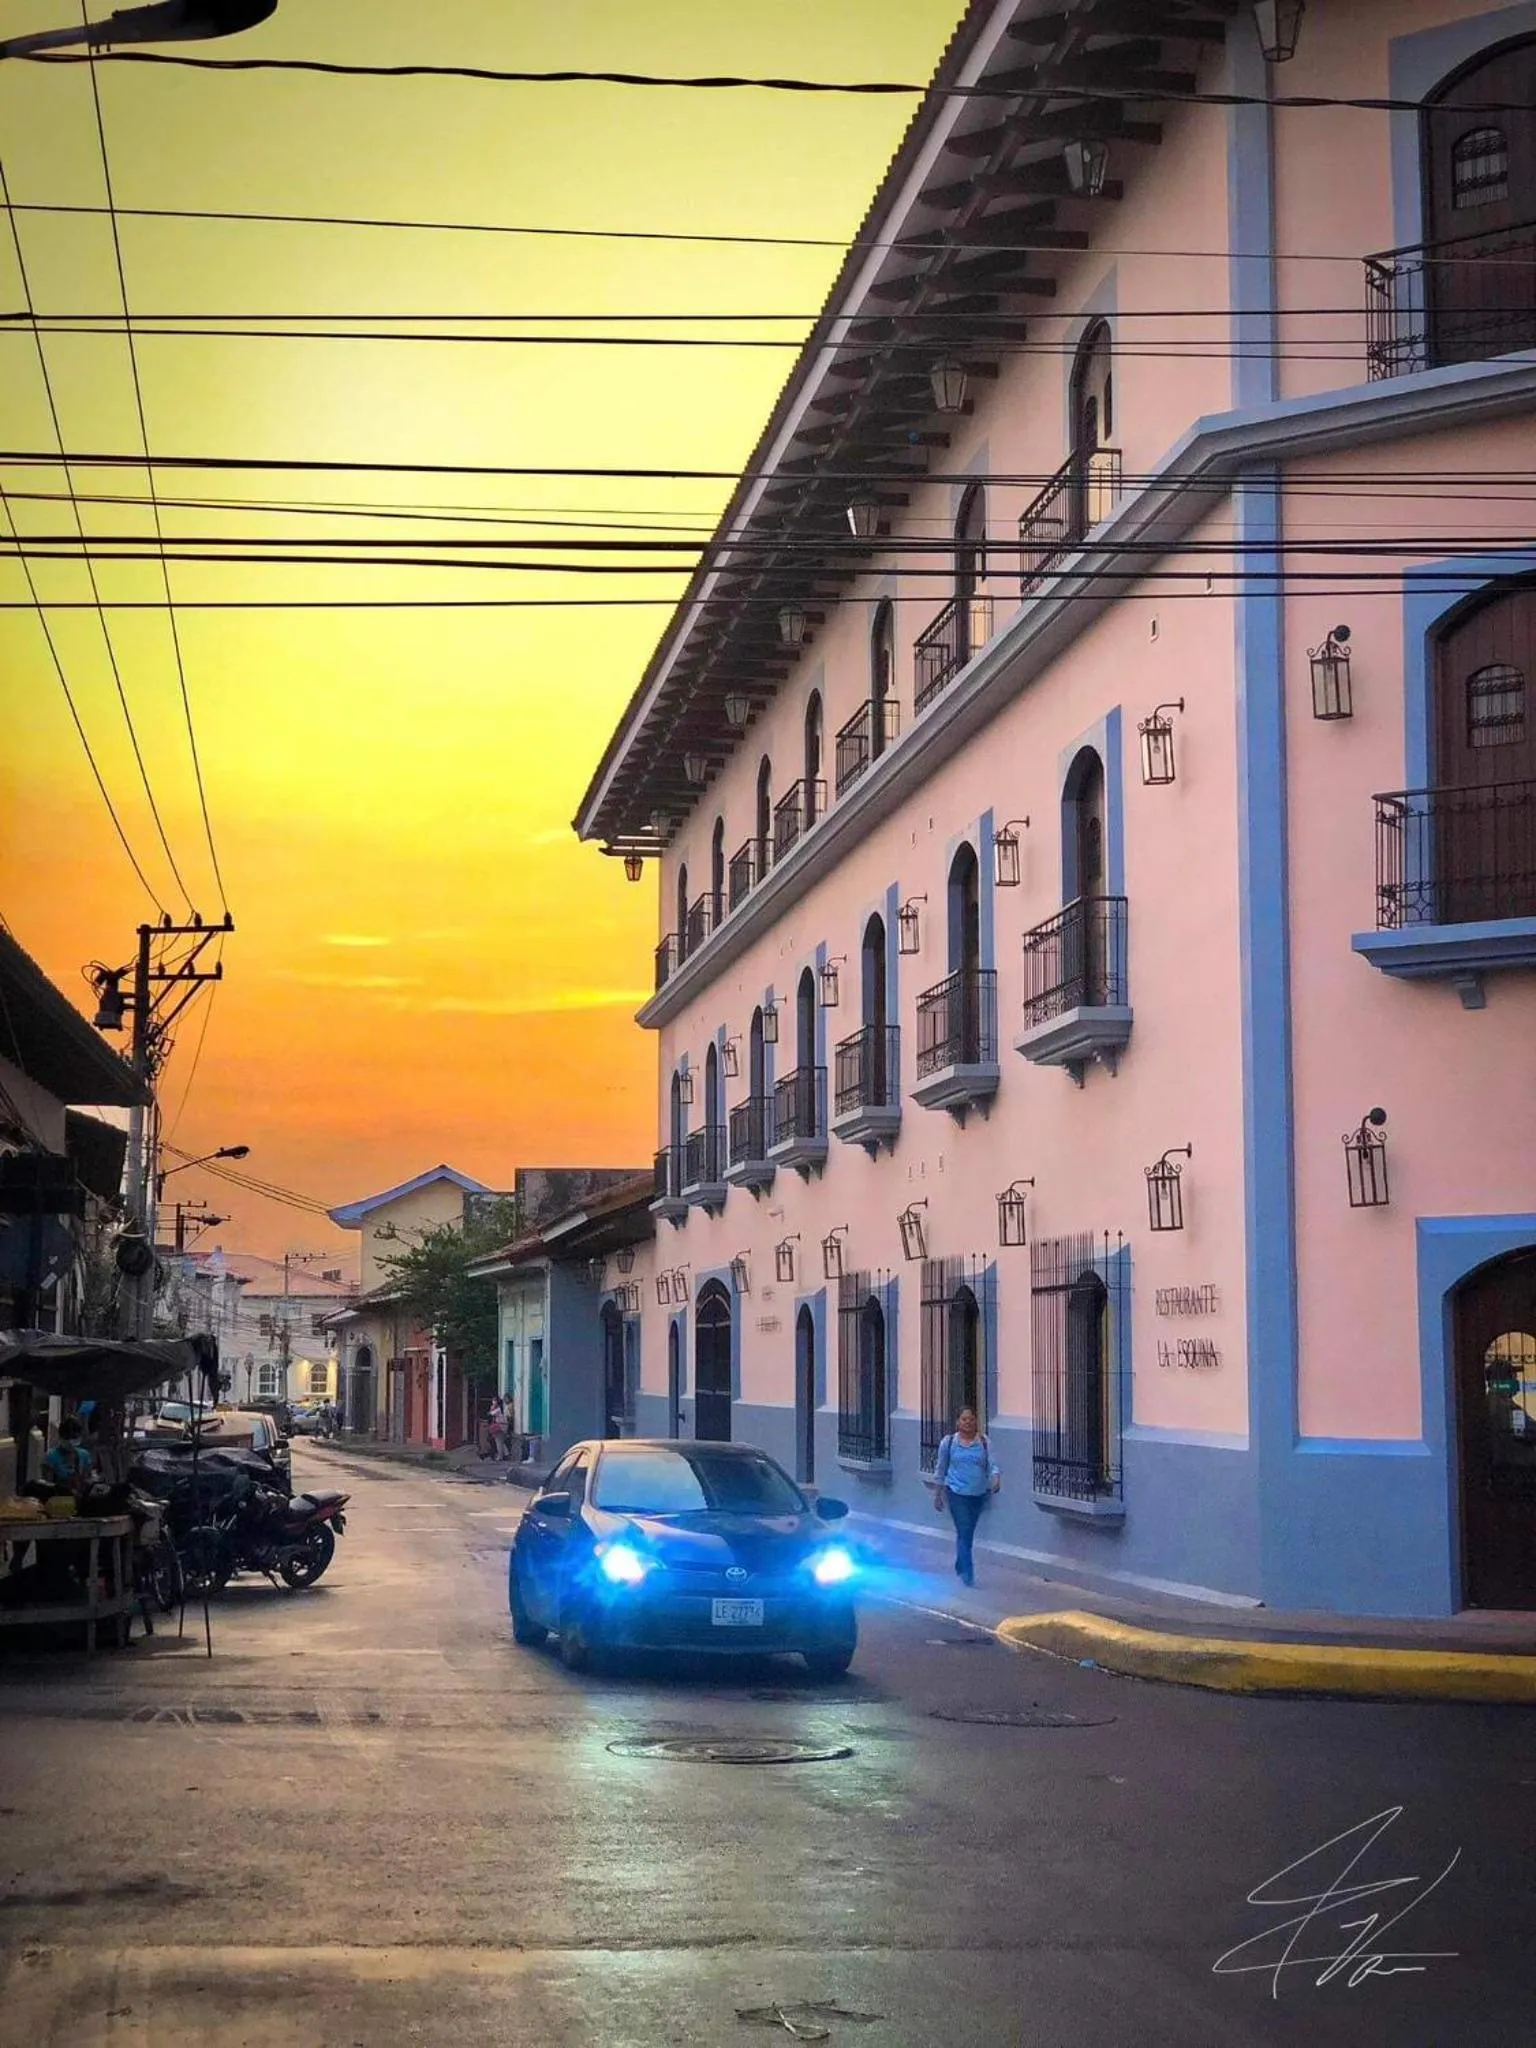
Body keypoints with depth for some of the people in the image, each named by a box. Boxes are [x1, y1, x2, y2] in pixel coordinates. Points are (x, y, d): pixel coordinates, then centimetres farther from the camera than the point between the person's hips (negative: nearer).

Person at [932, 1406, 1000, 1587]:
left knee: (968, 1533, 15)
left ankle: (960, 1568, 34)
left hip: (978, 1494, 3)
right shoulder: (949, 1442, -2)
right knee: (964, 1533, -10)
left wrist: (996, 1480, -29)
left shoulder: (984, 1442, 0)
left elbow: (992, 1465, -8)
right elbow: (940, 1470, 6)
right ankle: (968, 1575, -9)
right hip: (957, 1493, -3)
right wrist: (938, 1495, 8)